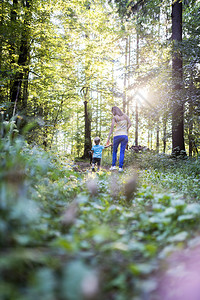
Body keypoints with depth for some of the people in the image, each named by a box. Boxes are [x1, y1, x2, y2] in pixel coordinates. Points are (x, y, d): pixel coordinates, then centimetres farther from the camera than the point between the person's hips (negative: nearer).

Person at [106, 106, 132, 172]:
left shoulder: (114, 118, -1)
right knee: (122, 152, 5)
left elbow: (112, 128, -9)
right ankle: (120, 167, -2)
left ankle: (113, 165, 10)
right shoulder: (125, 116, 8)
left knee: (114, 151, 16)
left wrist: (108, 138, -9)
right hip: (124, 135, 2)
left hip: (117, 135, -2)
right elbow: (130, 124, -1)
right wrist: (125, 131, 10)